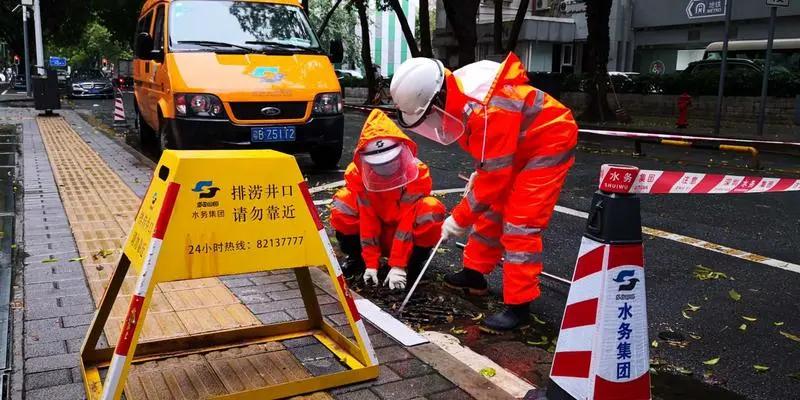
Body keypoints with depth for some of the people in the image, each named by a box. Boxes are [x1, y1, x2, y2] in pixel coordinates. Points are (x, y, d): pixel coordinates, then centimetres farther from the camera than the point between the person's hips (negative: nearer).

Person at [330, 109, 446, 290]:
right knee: (342, 203, -22)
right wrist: (371, 265, -22)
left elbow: (408, 222, -29)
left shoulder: (417, 173, -24)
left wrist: (398, 266, -32)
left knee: (432, 209, -33)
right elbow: (368, 221, -18)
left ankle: (413, 264, -13)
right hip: (376, 233, 2)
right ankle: (356, 257, -2)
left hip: (408, 236, -2)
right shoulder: (359, 174, -17)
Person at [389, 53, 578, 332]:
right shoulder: (458, 93, -8)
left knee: (520, 224, -13)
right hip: (518, 144, 9)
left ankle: (519, 306, -6)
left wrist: (459, 219, -21)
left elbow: (495, 176, -29)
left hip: (549, 142, -9)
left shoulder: (486, 110, -36)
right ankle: (474, 274, 28)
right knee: (492, 209, 14)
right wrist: (479, 172, 4)